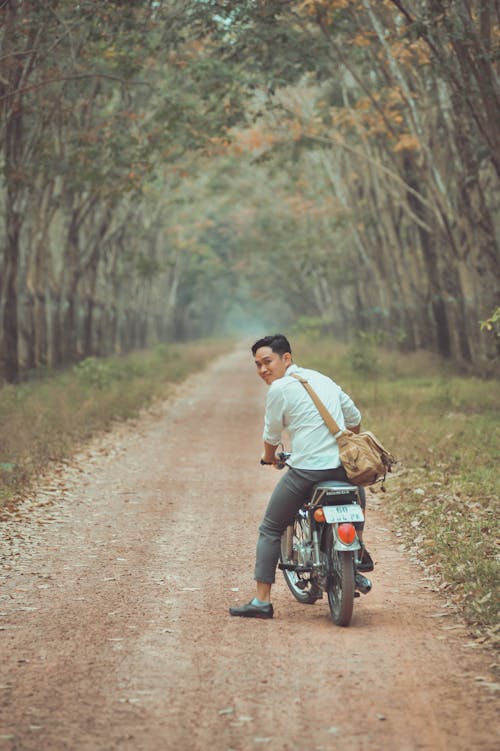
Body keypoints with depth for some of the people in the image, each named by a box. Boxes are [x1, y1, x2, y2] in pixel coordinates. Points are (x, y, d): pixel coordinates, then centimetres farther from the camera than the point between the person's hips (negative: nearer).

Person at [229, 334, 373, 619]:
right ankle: (359, 550, 31)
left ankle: (262, 601, 4)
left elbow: (272, 435, 3)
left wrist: (270, 457, 25)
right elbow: (355, 418, 22)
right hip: (343, 467, 6)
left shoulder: (279, 388, -5)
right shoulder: (323, 379, 15)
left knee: (270, 531, 8)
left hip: (306, 471, -6)